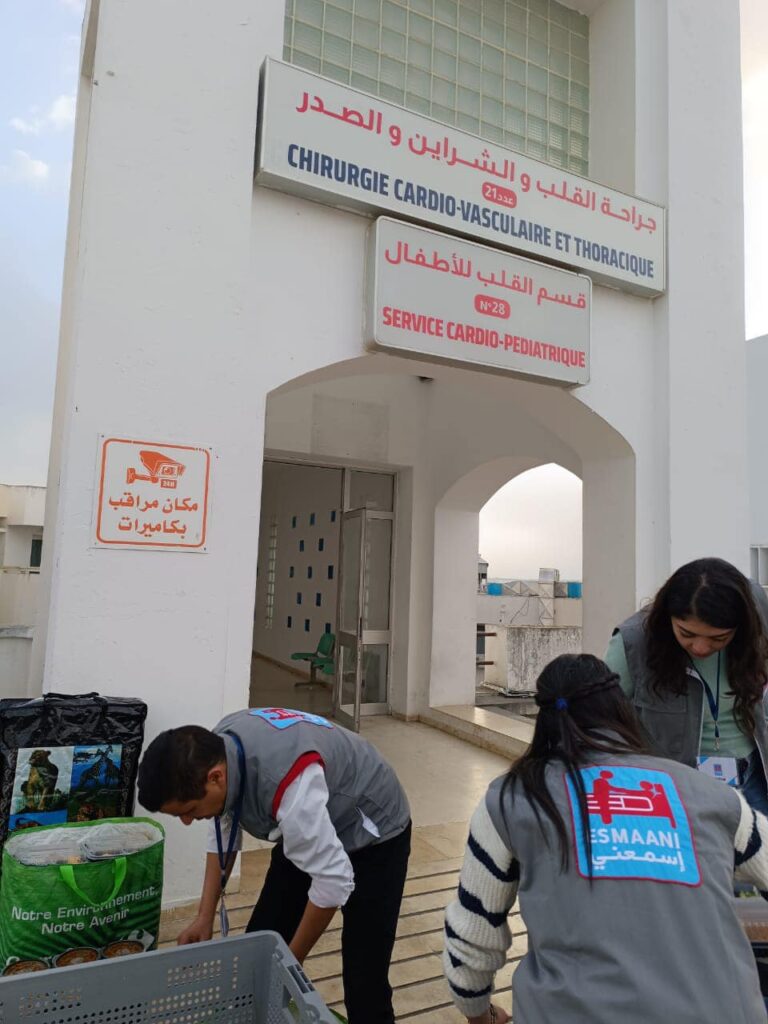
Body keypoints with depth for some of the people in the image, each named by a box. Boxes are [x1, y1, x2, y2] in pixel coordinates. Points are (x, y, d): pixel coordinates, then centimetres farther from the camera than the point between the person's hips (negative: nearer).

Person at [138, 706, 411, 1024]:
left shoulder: (288, 785, -42)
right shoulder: (218, 749, -18)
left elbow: (333, 882, -32)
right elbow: (222, 834, 1)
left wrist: (291, 962, -17)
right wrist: (205, 917, 0)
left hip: (374, 835, -7)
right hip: (307, 827, 7)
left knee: (363, 982, -9)